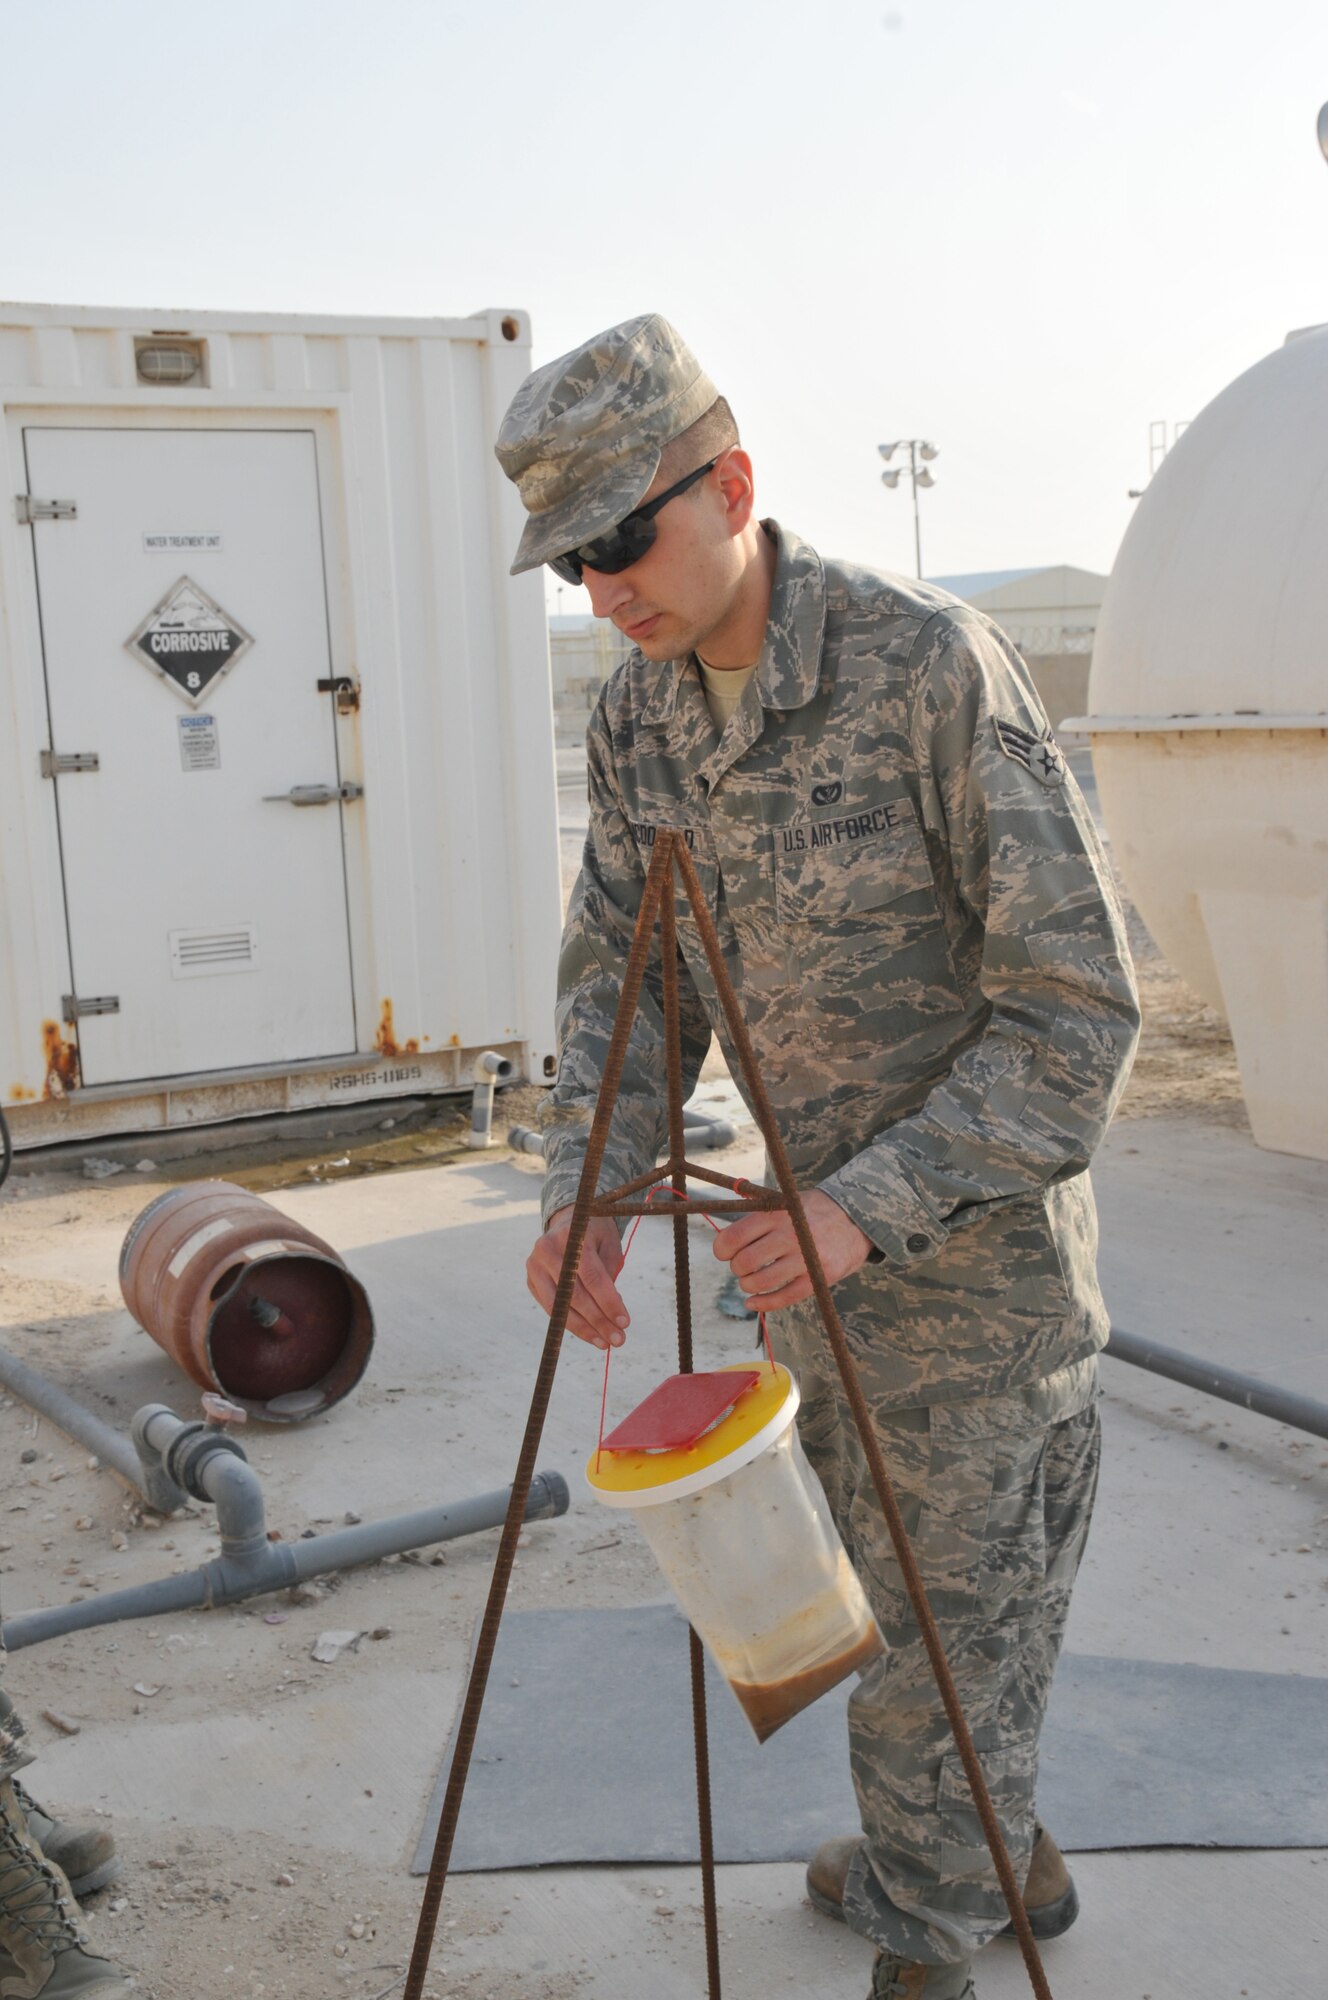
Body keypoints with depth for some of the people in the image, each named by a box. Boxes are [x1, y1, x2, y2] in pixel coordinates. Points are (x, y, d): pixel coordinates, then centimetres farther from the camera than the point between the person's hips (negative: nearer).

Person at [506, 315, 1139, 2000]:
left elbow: (1078, 1007, -24)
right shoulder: (639, 717, -3)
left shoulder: (937, 670, -25)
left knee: (943, 1618, 7)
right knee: (915, 1580, 23)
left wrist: (872, 1207, -32)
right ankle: (998, 1852, 47)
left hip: (976, 1233, -7)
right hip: (826, 1229, 7)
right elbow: (621, 972, 1)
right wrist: (583, 1188, -16)